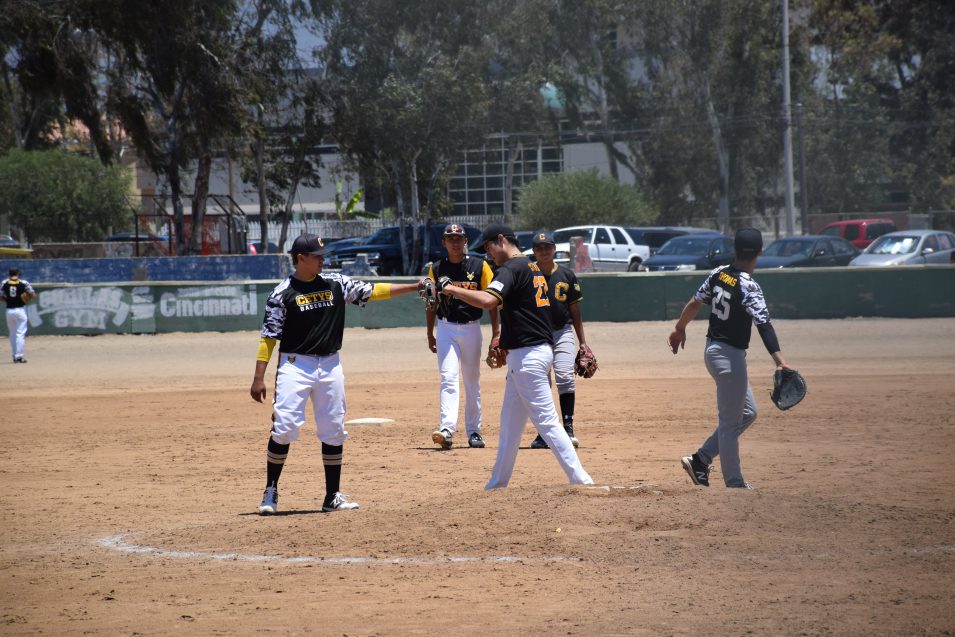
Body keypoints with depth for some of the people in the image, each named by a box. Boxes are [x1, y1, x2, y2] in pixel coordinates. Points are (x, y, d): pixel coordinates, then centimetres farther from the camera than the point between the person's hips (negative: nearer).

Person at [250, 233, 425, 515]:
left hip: (330, 366, 4)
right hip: (295, 365, -4)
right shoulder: (283, 293, -6)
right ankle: (270, 491, 3)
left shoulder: (336, 284, 6)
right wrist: (259, 378, -10)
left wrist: (416, 286, 0)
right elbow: (268, 337, -6)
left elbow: (374, 291, 7)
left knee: (334, 431, 7)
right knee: (284, 428, -11)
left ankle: (333, 496, 15)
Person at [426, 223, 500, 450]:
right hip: (446, 329, 0)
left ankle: (473, 431, 18)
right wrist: (430, 334, 5)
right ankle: (447, 429, -25)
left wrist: (496, 334, -8)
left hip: (471, 329, 0)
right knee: (448, 378, -14)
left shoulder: (480, 267, -1)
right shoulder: (436, 269, 3)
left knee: (472, 382, 9)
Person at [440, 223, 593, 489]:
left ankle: (579, 478, -12)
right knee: (510, 420, 15)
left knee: (546, 420, -9)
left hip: (527, 355, -10)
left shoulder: (511, 269, -14)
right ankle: (498, 482, 21)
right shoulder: (533, 268, 17)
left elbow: (488, 300, -31)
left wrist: (454, 290, -19)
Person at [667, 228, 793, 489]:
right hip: (729, 355, -9)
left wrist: (680, 328, 29)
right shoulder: (749, 287, -21)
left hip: (712, 349, 9)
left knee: (747, 412, 18)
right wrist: (779, 360, -39)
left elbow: (694, 303, 13)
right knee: (730, 421, 0)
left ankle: (700, 460, 18)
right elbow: (763, 325, -31)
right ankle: (734, 484, 7)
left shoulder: (718, 274, 2)